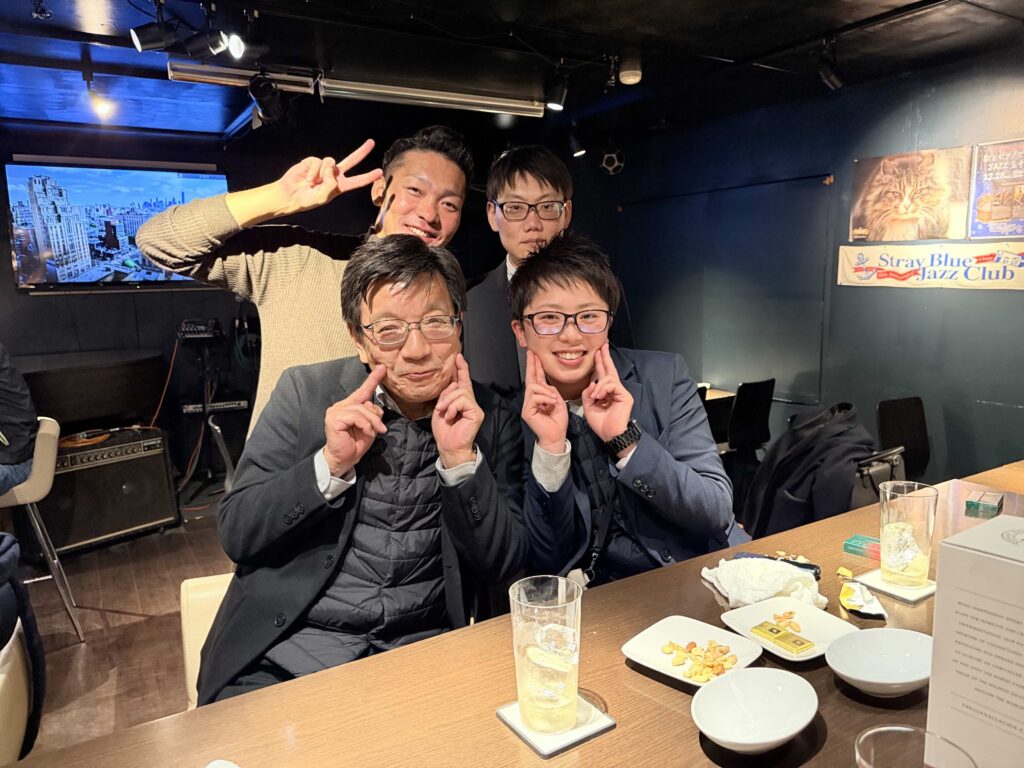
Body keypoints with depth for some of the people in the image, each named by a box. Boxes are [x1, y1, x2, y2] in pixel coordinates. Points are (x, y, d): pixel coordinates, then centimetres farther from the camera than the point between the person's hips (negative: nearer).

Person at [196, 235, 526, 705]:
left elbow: (503, 566, -1)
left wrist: (461, 460, -15)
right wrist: (332, 463, -16)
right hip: (289, 651, 0)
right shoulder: (305, 392, 0)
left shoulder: (493, 420, 1)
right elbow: (235, 535, -1)